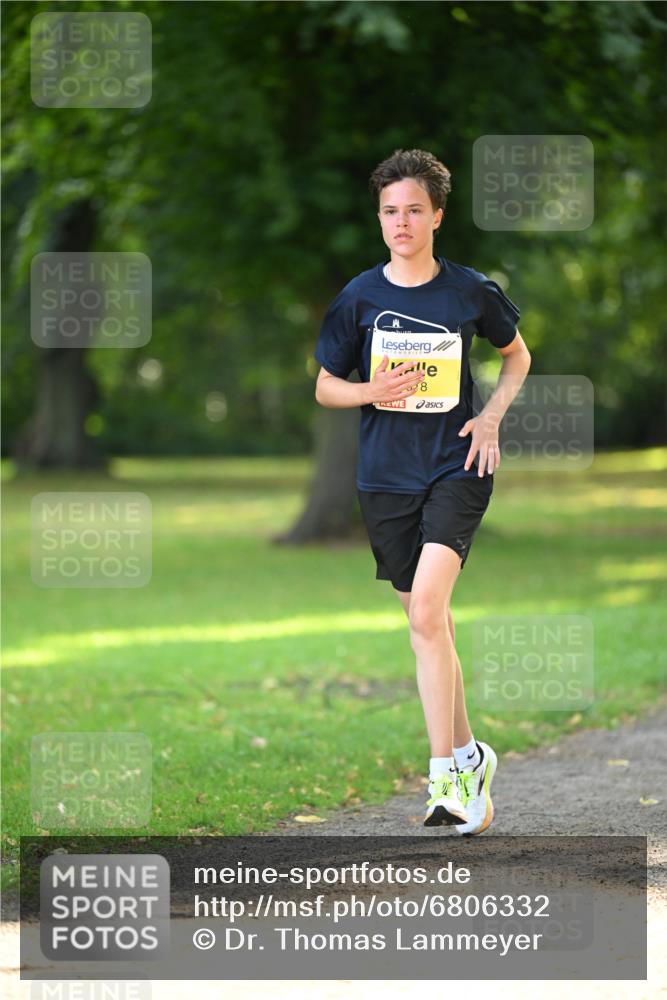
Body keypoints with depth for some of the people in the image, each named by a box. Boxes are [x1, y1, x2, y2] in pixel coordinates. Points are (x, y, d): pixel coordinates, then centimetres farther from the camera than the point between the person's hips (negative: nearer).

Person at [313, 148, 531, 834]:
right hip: (386, 478, 3)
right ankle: (468, 757, 25)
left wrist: (491, 417, 1)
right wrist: (371, 391, -11)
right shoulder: (360, 297, 1)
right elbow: (325, 387, 10)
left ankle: (444, 776, -18)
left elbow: (517, 354, 17)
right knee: (428, 623, 8)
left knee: (425, 610, -20)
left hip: (456, 469, -3)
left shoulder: (470, 292, -1)